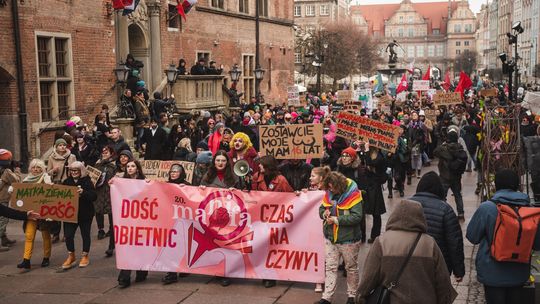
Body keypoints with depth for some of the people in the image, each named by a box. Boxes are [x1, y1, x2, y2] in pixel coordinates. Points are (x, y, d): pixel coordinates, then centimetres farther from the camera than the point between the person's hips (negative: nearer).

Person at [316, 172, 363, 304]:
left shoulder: (353, 195, -17)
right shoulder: (329, 194, 1)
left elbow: (357, 216, -24)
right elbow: (321, 208, 13)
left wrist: (336, 220, -24)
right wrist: (324, 213, -12)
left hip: (348, 240, -5)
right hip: (331, 238, 5)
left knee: (351, 268, 13)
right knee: (330, 267, 8)